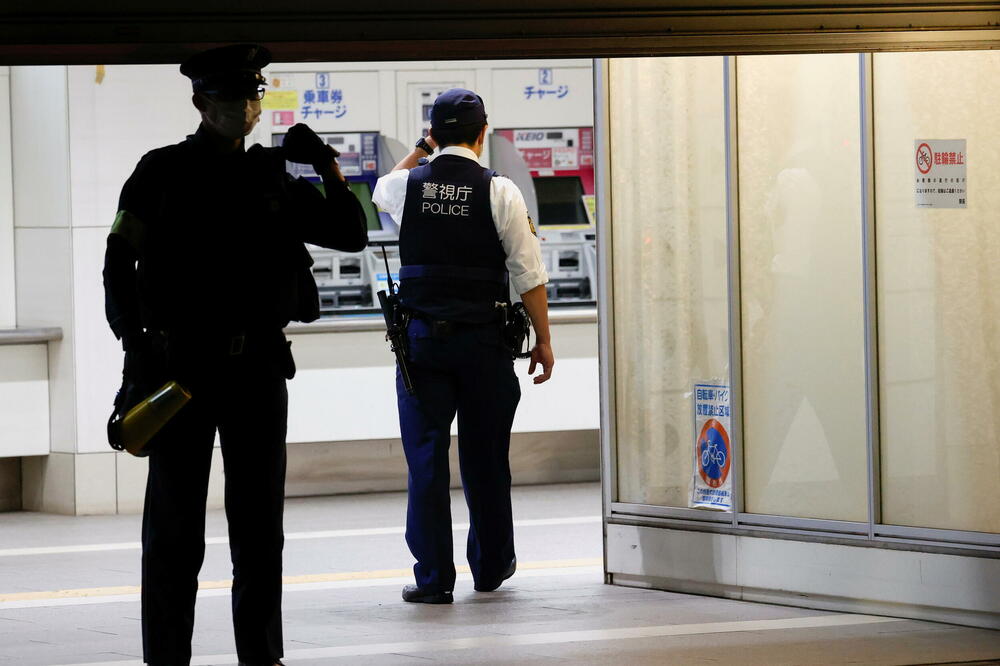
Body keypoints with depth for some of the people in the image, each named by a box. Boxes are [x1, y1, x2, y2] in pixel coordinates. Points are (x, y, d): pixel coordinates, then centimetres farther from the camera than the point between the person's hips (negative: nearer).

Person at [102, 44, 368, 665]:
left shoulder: (273, 176, 10)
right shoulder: (163, 173, -1)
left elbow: (351, 234, 11)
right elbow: (119, 265, -5)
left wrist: (329, 168, -4)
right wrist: (137, 347, -16)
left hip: (259, 369, 4)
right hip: (181, 365, -4)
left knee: (260, 523, 9)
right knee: (175, 527, 0)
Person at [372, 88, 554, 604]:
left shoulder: (407, 185, 0)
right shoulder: (499, 192, -7)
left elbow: (380, 190, 28)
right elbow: (529, 274, -5)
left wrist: (421, 148, 31)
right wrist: (543, 340, 3)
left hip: (421, 336, 1)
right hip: (483, 340, -1)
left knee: (426, 456, 3)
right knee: (486, 457, 11)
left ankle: (433, 576, 1)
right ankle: (491, 566, 25)